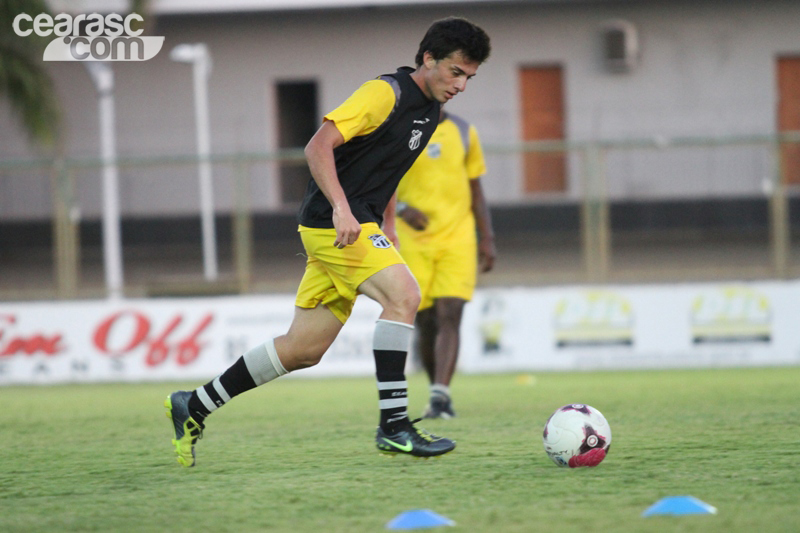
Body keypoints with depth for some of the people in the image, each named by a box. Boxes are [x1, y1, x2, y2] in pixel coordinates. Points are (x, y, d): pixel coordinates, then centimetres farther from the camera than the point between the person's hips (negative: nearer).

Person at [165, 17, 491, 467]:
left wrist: (388, 226, 20)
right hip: (335, 224, -9)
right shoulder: (386, 93, -13)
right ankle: (393, 425, -24)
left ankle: (194, 408, 18)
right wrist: (340, 208, -32)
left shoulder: (429, 110, 15)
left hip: (358, 227, 9)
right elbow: (319, 146, -21)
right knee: (404, 294, -25)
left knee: (305, 349, 7)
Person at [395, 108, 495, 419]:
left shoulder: (463, 132, 9)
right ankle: (438, 394, 20)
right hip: (413, 242, -1)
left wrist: (487, 239, 9)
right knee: (425, 323, 2)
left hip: (458, 241, 1)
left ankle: (440, 396, -23)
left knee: (450, 316, -15)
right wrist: (400, 208, -21)